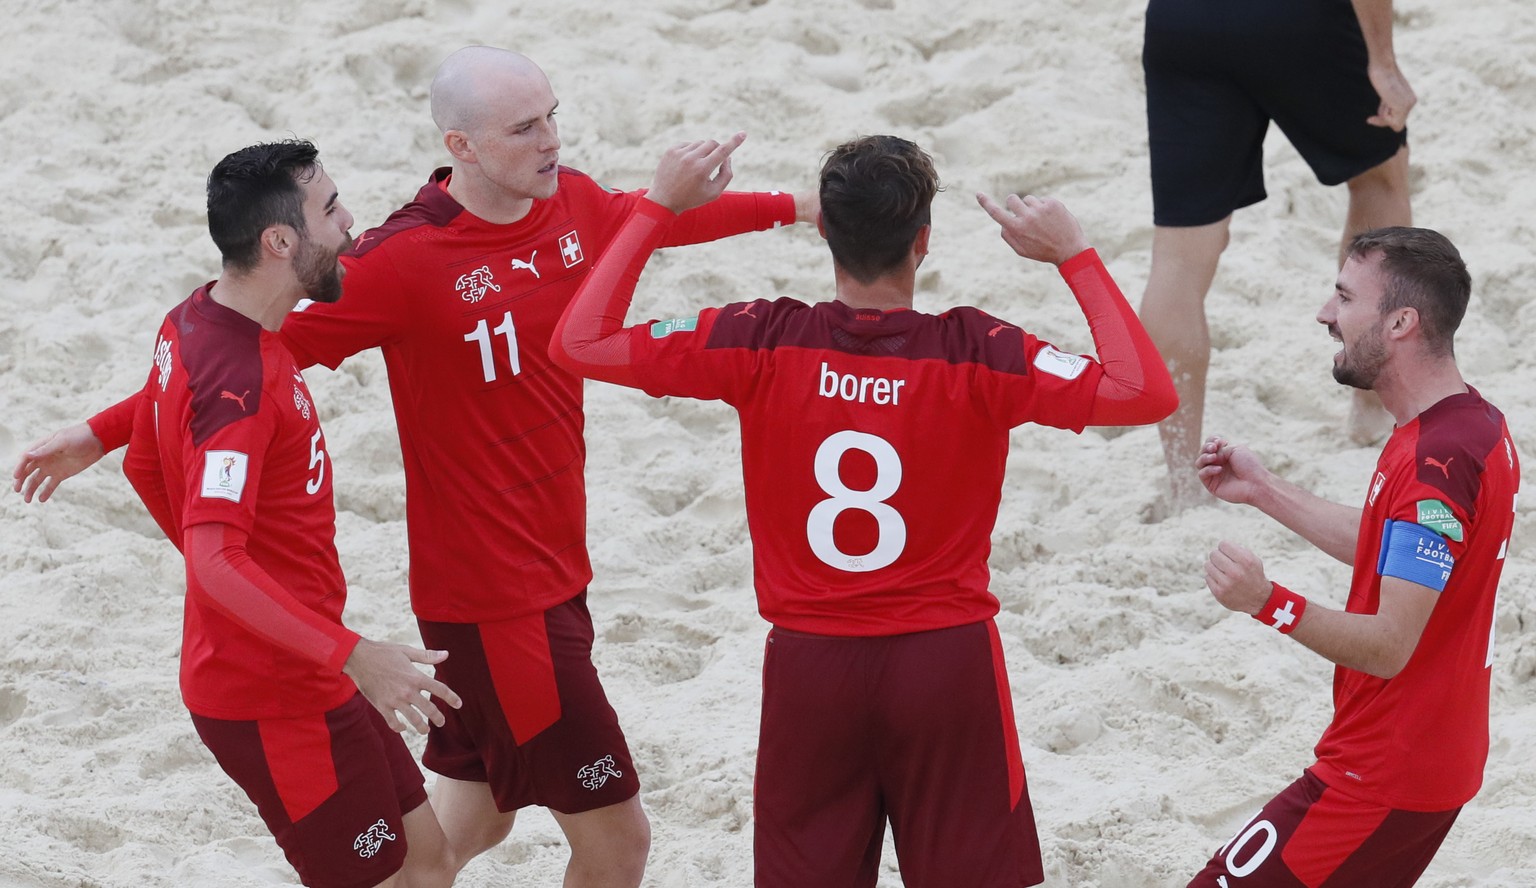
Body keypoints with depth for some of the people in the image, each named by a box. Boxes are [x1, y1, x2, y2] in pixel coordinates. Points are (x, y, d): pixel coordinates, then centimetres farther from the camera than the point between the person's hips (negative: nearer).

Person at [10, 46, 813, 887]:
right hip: (490, 593, -8)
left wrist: (791, 206, 37)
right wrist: (99, 433, -16)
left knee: (472, 817, 21)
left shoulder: (572, 206, 1)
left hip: (553, 569, 8)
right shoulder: (407, 259, -20)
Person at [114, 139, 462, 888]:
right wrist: (351, 654, -39)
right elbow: (214, 560, -35)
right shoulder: (237, 382, -27)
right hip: (276, 700, -10)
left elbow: (144, 465, 19)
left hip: (298, 676, 10)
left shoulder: (193, 323, 5)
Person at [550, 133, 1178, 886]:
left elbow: (577, 344, -6)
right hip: (947, 663, -1)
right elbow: (1146, 393, -12)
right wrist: (1074, 256, -7)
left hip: (809, 665, 1)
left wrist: (660, 208, 1)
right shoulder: (976, 353, -14)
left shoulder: (764, 343, -10)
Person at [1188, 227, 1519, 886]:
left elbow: (1390, 646, -27)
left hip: (1382, 782, -11)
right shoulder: (1477, 423, 7)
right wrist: (1264, 491, 20)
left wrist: (1271, 605, -41)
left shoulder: (1434, 461, -26)